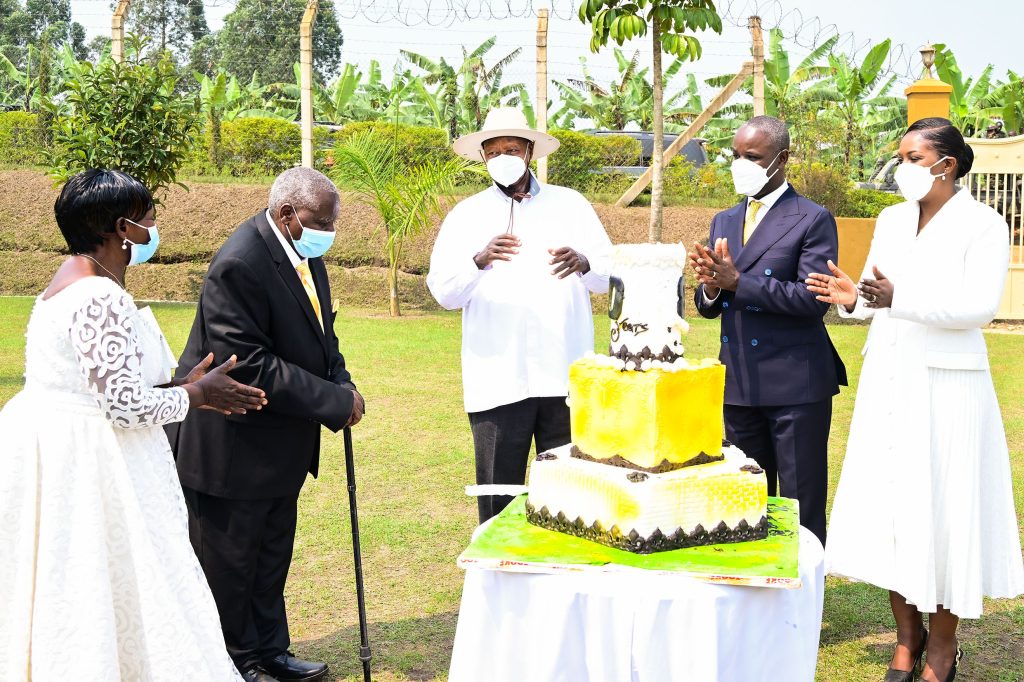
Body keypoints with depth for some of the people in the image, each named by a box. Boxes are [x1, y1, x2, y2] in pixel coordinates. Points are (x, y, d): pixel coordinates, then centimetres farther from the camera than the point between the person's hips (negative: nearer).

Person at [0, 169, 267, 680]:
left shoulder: (71, 283, 10)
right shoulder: (102, 298, -21)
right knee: (110, 590, 2)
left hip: (52, 446, 10)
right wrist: (196, 395, -8)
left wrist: (177, 385, 9)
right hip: (87, 462, -10)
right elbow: (127, 405, -24)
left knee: (57, 590, 19)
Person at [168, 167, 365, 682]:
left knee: (272, 557, 21)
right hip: (234, 450, -9)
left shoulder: (303, 250, 2)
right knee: (229, 563, 9)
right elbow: (249, 367, -29)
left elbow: (318, 329, 14)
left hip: (280, 445, 9)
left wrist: (341, 384, -4)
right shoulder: (240, 264, -26)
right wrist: (334, 402, -24)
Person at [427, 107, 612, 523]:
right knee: (498, 494, 2)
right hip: (498, 380, 0)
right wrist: (480, 260, -20)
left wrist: (584, 264, -17)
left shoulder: (571, 204, 10)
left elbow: (610, 275, 6)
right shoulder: (465, 215, 8)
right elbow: (443, 292, 0)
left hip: (565, 376, 1)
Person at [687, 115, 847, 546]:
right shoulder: (724, 222, 13)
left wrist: (737, 282, -19)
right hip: (738, 385, 6)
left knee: (801, 508, 1)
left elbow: (813, 299, -18)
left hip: (795, 385, -6)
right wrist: (711, 287, -10)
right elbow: (708, 307, 14)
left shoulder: (812, 220, -6)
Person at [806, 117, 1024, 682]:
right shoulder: (891, 220, 10)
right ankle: (907, 636, 22)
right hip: (887, 379, 6)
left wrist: (898, 298, -29)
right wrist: (853, 298, -10)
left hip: (945, 385, -5)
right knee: (888, 502, 7)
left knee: (944, 509, 1)